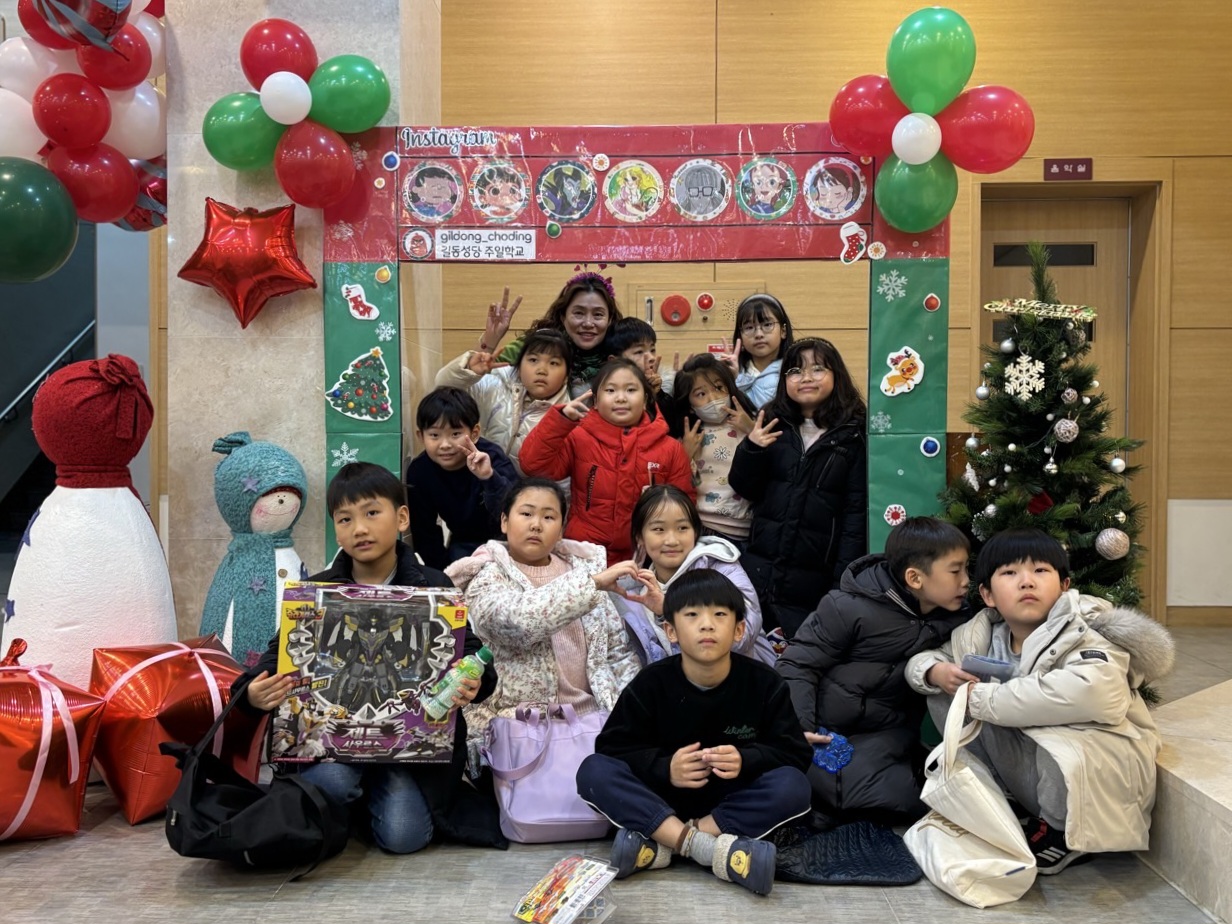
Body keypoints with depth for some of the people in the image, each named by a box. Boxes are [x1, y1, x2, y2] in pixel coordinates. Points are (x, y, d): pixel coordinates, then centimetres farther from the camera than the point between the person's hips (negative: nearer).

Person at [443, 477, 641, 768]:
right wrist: (594, 582, -25)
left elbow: (618, 653, 14)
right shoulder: (487, 578, -1)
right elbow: (519, 621, -25)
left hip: (592, 715, 5)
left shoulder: (583, 567, 12)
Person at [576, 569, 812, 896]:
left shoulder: (764, 683, -6)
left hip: (732, 799, 1)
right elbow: (611, 747, -8)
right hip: (662, 796, 0)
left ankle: (654, 845, -31)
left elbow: (796, 753, -7)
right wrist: (664, 768, -26)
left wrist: (746, 760, -26)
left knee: (793, 786, -29)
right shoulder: (650, 684, -8)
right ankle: (713, 849, -36)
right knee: (593, 770, -25)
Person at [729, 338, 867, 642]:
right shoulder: (774, 424, 6)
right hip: (758, 568, 3)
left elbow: (856, 511, -5)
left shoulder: (854, 435, -3)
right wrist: (751, 449, -11)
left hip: (815, 577, -3)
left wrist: (844, 581, -10)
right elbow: (745, 490, 8)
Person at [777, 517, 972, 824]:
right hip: (827, 730, -4)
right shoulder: (850, 608, -14)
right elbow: (797, 665, -10)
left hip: (885, 734, 4)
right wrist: (797, 730, -20)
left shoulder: (955, 618, 1)